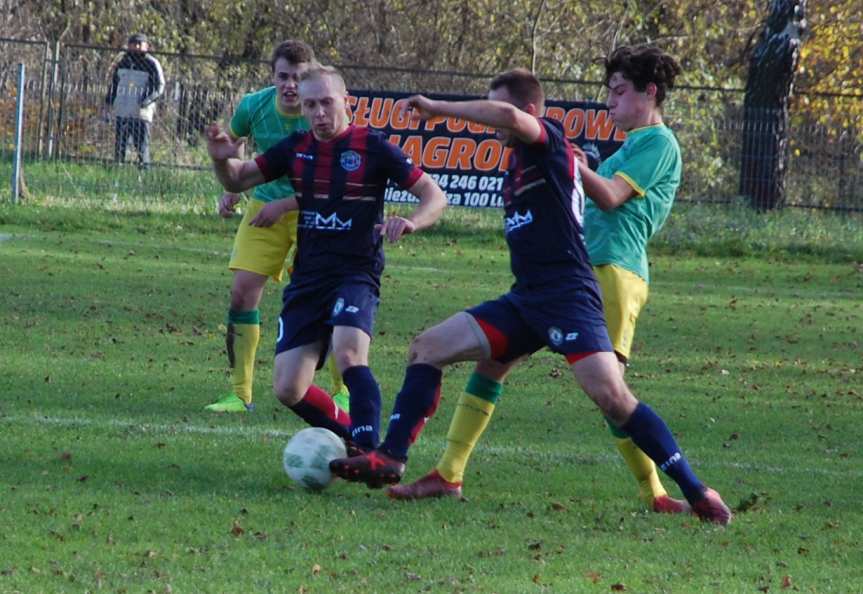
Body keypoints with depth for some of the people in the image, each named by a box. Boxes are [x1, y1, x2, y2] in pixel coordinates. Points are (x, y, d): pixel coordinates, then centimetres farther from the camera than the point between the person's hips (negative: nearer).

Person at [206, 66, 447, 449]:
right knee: (288, 390, -3)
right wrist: (222, 160, -8)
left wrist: (411, 222, -25)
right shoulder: (296, 149, 9)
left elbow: (435, 197, -3)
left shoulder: (372, 147, -4)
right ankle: (349, 440, 19)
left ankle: (369, 452, -35)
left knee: (349, 355, -33)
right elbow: (237, 181, 16)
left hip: (356, 275, -5)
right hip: (306, 280, 5)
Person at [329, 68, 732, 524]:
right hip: (525, 298, 10)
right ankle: (391, 458, 5)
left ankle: (696, 492, -17)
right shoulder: (516, 165, 20)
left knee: (608, 392, -22)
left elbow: (507, 116, -28)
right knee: (428, 347, 5)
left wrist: (438, 108, -18)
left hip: (567, 295, -10)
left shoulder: (549, 140, -6)